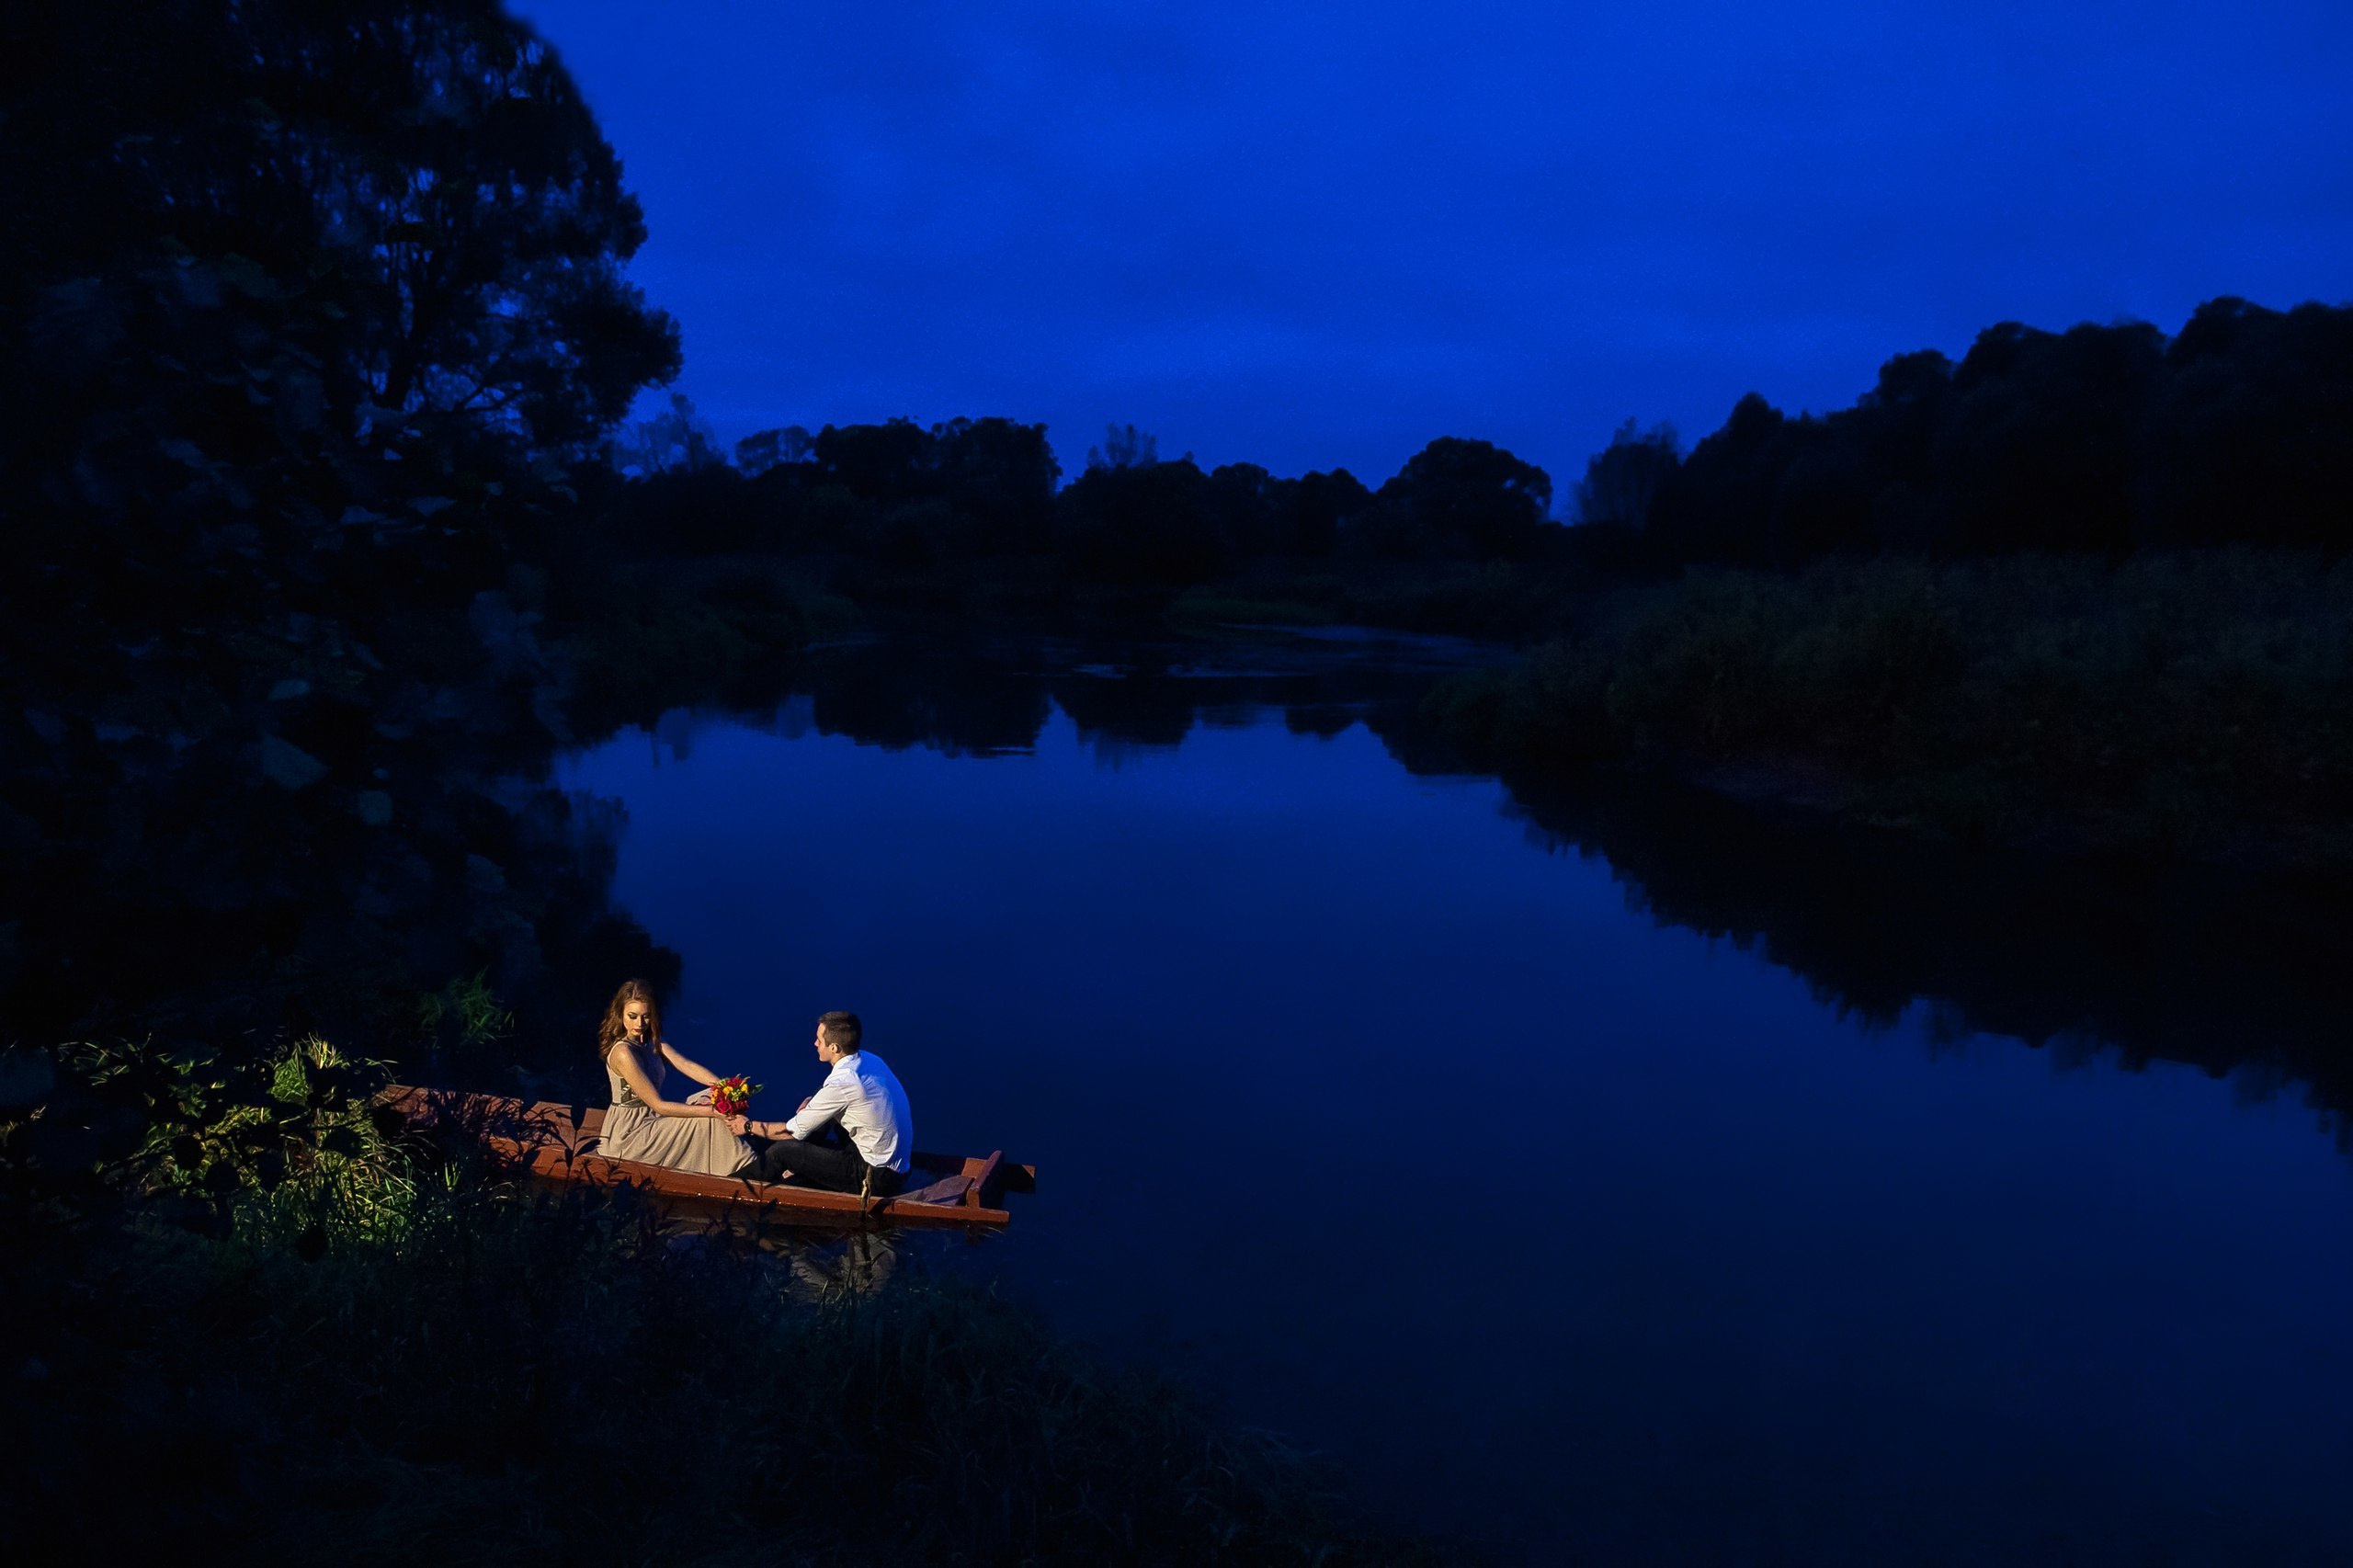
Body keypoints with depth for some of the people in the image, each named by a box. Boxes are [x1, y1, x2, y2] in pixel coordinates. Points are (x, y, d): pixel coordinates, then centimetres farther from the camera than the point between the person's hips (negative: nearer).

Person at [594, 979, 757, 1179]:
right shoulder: (623, 1053, -23)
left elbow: (688, 1066, -8)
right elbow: (659, 1105, -23)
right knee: (707, 1121, -14)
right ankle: (744, 1168, 1)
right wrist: (712, 1111, -24)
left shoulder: (653, 1042, 4)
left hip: (650, 1119, 8)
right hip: (627, 1135, -8)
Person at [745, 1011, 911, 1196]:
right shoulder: (869, 1059, 2)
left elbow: (794, 1131, -11)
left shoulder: (841, 1083, -23)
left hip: (877, 1177, -9)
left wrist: (749, 1126, 3)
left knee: (782, 1150, -4)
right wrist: (814, 1102, 6)